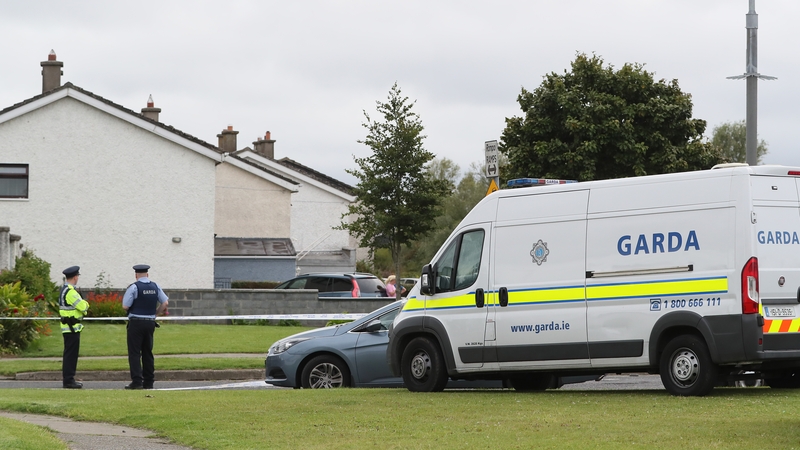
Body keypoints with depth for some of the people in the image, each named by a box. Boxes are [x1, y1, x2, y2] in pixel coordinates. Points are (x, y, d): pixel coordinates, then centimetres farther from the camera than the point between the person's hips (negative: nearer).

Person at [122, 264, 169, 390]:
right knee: (147, 352, 13)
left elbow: (125, 306, -13)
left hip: (136, 323, -5)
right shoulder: (155, 287, 6)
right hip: (150, 322, 5)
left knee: (134, 353, -3)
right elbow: (165, 303, 8)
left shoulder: (134, 287, -10)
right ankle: (149, 382, 14)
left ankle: (137, 381, -11)